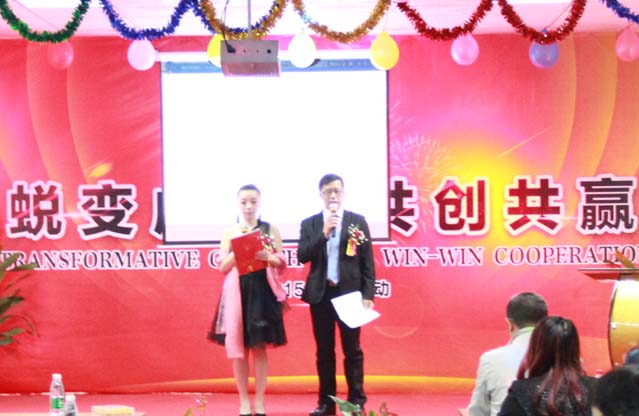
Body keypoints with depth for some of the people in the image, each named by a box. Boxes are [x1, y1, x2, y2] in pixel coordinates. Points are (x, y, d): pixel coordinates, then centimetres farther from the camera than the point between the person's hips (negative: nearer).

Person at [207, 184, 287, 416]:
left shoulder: (270, 230, 5)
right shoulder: (230, 232, 7)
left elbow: (282, 263, 5)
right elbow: (223, 267, 3)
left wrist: (267, 257, -15)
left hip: (262, 291, -1)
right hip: (237, 292, 1)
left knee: (259, 347, 2)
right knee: (238, 347, 1)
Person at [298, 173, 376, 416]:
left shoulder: (358, 221, 2)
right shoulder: (309, 224, 6)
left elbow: (367, 261, 0)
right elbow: (302, 256, -6)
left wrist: (368, 294, -6)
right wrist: (323, 234, -16)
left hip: (349, 292, -1)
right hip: (320, 294, 2)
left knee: (352, 350, 3)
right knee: (324, 351, 7)